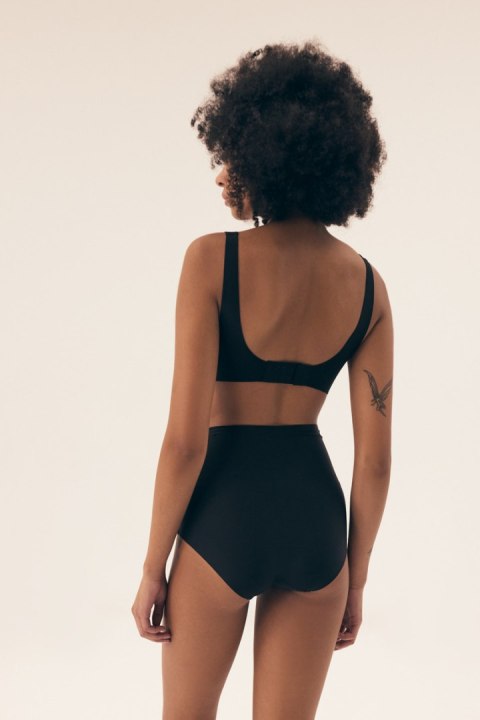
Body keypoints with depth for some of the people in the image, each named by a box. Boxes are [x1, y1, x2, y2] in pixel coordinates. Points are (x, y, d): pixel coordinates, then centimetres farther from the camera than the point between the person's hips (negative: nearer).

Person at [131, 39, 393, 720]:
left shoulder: (212, 259, -13)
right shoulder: (366, 282, -1)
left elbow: (185, 439, -15)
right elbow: (375, 460, 0)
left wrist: (152, 568, -4)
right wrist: (356, 578, 12)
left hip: (224, 513, -3)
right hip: (315, 513, 4)